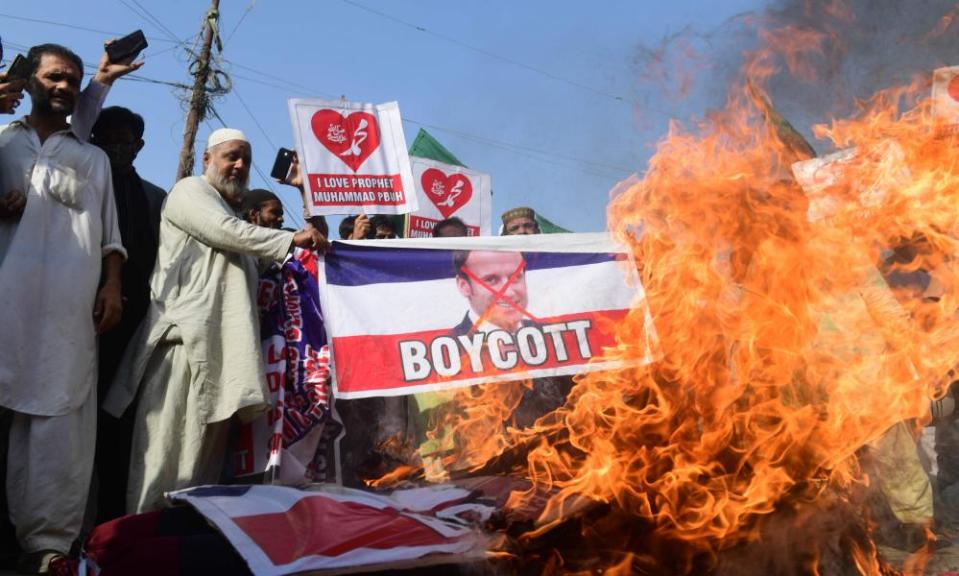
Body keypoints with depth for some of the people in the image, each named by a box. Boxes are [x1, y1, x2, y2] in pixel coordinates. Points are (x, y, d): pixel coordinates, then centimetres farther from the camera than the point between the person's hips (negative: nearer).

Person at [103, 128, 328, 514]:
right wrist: (292, 239, -4)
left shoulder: (231, 214, 31)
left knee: (205, 452, 2)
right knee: (168, 445, -14)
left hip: (223, 341, 9)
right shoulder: (190, 190, 5)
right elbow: (227, 232, -11)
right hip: (187, 333, -9)